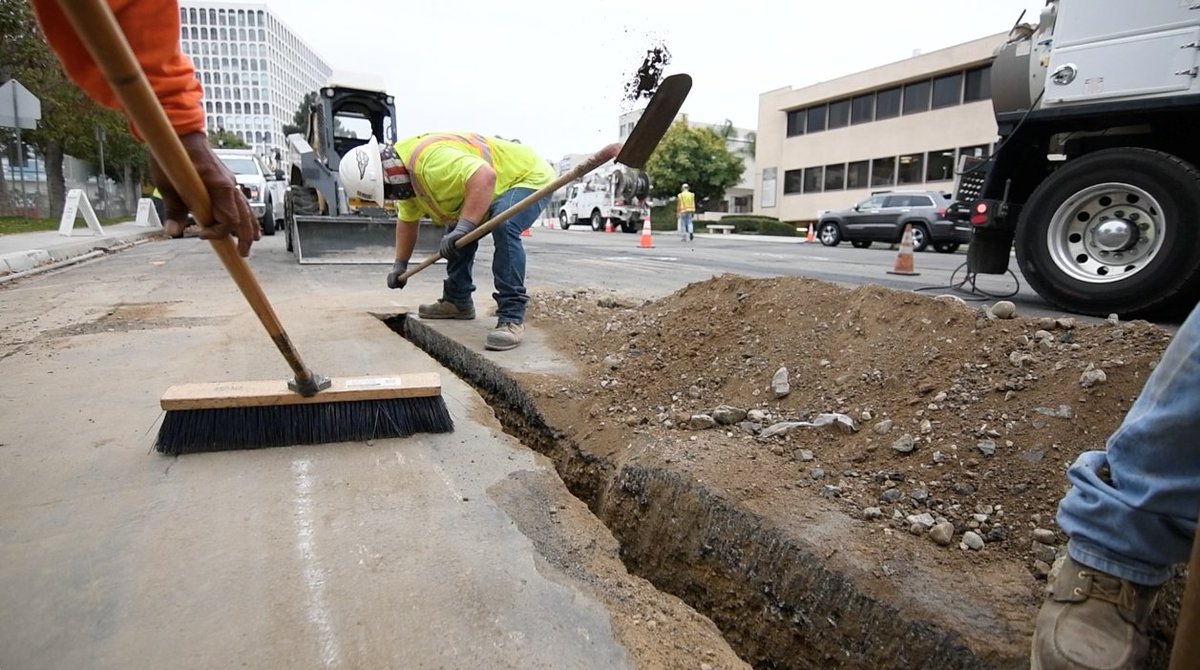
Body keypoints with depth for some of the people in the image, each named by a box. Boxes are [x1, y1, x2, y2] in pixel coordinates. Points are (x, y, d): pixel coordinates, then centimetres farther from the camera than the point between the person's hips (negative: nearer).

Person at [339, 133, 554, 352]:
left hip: (529, 177, -10)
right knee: (456, 228, 15)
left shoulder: (430, 161, -33)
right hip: (500, 186, 10)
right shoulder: (407, 171, 2)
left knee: (504, 227, -34)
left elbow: (484, 177, -45)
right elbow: (407, 221, 15)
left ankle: (512, 318, -30)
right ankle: (458, 301, 28)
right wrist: (400, 264, 16)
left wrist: (463, 227, -47)